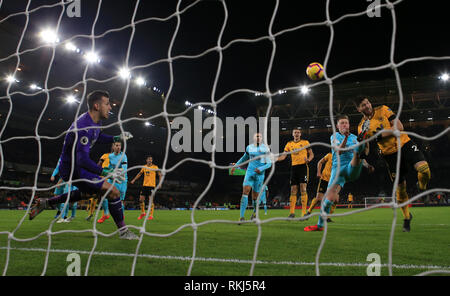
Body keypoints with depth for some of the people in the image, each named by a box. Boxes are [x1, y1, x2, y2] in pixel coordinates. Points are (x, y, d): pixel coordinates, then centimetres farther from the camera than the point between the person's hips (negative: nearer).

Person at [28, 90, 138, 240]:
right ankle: (123, 231, -3)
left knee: (87, 192, 34)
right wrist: (106, 173, -37)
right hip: (73, 170, -10)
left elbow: (98, 137, 24)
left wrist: (116, 138, 9)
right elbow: (83, 160, -34)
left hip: (73, 166, 10)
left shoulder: (95, 122, 1)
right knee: (113, 192, -15)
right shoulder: (84, 126, -29)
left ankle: (45, 202, 38)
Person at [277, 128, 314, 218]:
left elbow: (311, 154, 7)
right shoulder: (289, 144, 13)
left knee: (303, 189, -11)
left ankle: (304, 212, -9)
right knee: (293, 190, 2)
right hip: (294, 167, 3)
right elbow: (283, 156, 7)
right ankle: (292, 212, 4)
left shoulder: (305, 142, 6)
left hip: (303, 166, -3)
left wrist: (308, 159, -15)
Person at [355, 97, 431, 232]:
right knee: (400, 187, 2)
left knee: (424, 169, -25)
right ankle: (407, 217, 22)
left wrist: (380, 134, -19)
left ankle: (421, 188, 10)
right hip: (390, 154, 1)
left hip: (405, 144, -1)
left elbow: (399, 127, -9)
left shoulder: (383, 109, -1)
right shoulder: (362, 126, 3)